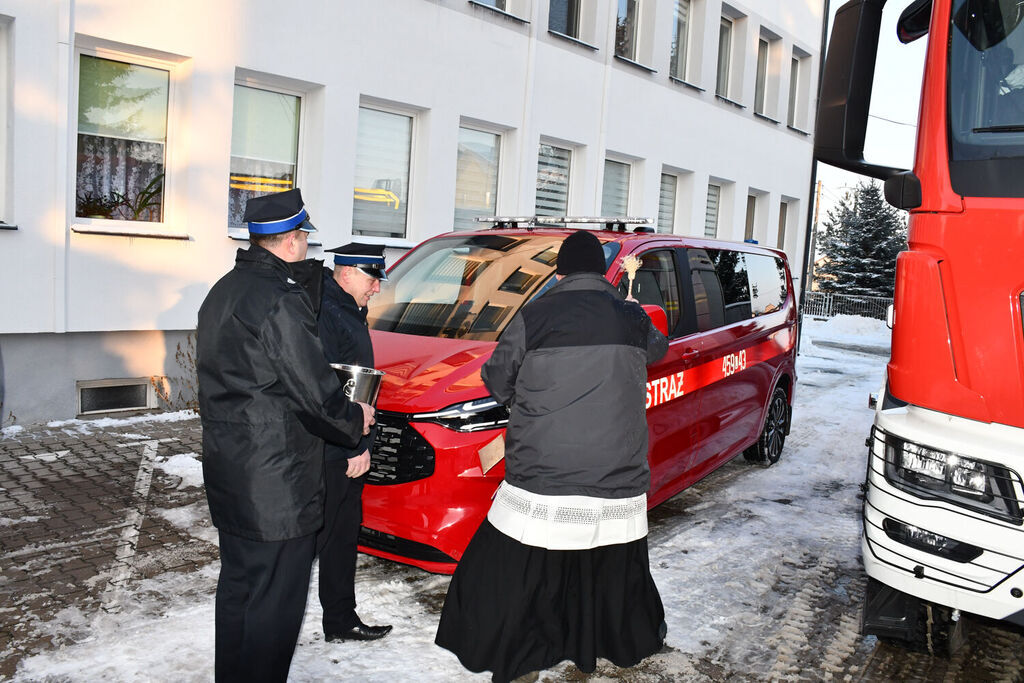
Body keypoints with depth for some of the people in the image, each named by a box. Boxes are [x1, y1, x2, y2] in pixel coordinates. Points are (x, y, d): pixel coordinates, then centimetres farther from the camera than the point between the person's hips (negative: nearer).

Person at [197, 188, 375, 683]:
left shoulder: (223, 291, 12)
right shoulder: (280, 300, -20)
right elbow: (315, 393, -20)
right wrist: (356, 420, -1)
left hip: (227, 470, 10)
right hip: (275, 483, -10)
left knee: (238, 585, 22)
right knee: (274, 599, 2)